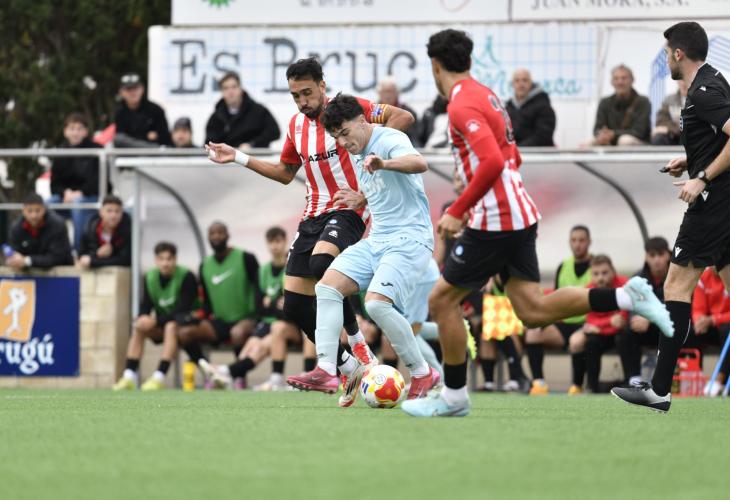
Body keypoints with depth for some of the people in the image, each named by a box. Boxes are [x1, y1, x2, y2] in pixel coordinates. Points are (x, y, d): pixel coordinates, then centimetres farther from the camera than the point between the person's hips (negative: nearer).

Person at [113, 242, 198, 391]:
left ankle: (159, 377, -44)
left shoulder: (186, 277, -17)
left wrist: (156, 321, -28)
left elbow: (183, 310, -22)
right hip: (162, 324, 6)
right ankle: (129, 377, -26)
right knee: (138, 328, -19)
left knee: (171, 326, -36)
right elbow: (145, 306, 2)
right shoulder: (150, 277, 0)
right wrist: (143, 318, -23)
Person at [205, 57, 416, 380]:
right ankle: (347, 366, 14)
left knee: (321, 262, -36)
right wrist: (238, 158, 21)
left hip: (348, 208, -7)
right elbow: (285, 173, 26)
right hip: (313, 216, 7)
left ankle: (357, 342, -20)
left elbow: (404, 117, -13)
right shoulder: (296, 126, 12)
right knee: (294, 306, 0)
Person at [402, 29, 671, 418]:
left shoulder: (463, 105, -14)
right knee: (533, 310, 5)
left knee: (441, 300, 2)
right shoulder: (485, 95, 16)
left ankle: (453, 396, 8)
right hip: (520, 214, 9)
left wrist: (457, 212, -20)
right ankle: (627, 298, -5)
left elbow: (492, 163, -27)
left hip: (494, 223, -9)